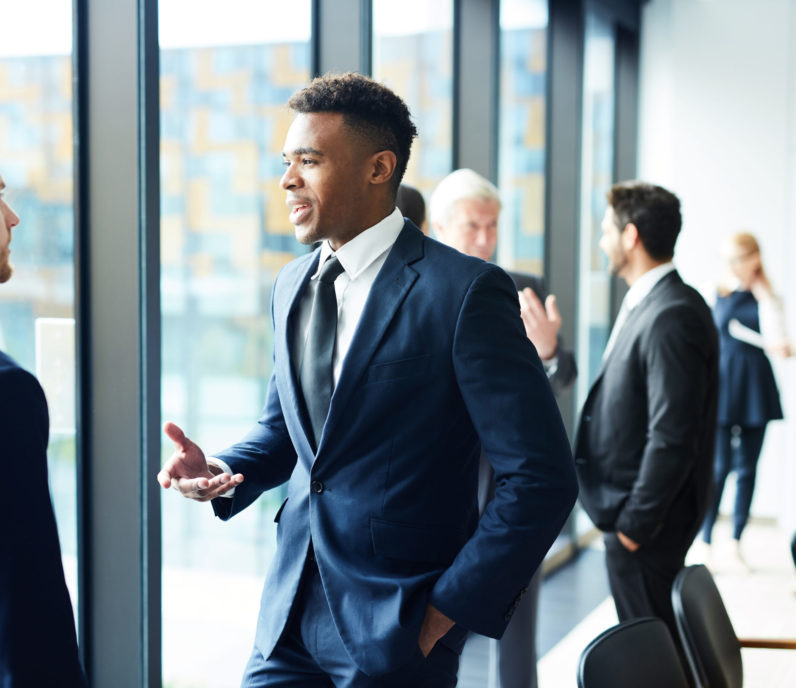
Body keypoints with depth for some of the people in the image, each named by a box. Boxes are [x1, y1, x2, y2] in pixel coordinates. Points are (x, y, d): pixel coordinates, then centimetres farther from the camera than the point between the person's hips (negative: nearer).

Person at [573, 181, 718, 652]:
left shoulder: (672, 317, -22)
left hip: (646, 524, -10)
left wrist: (635, 523, -19)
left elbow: (672, 437, -24)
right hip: (633, 511, 10)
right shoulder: (646, 304, 10)